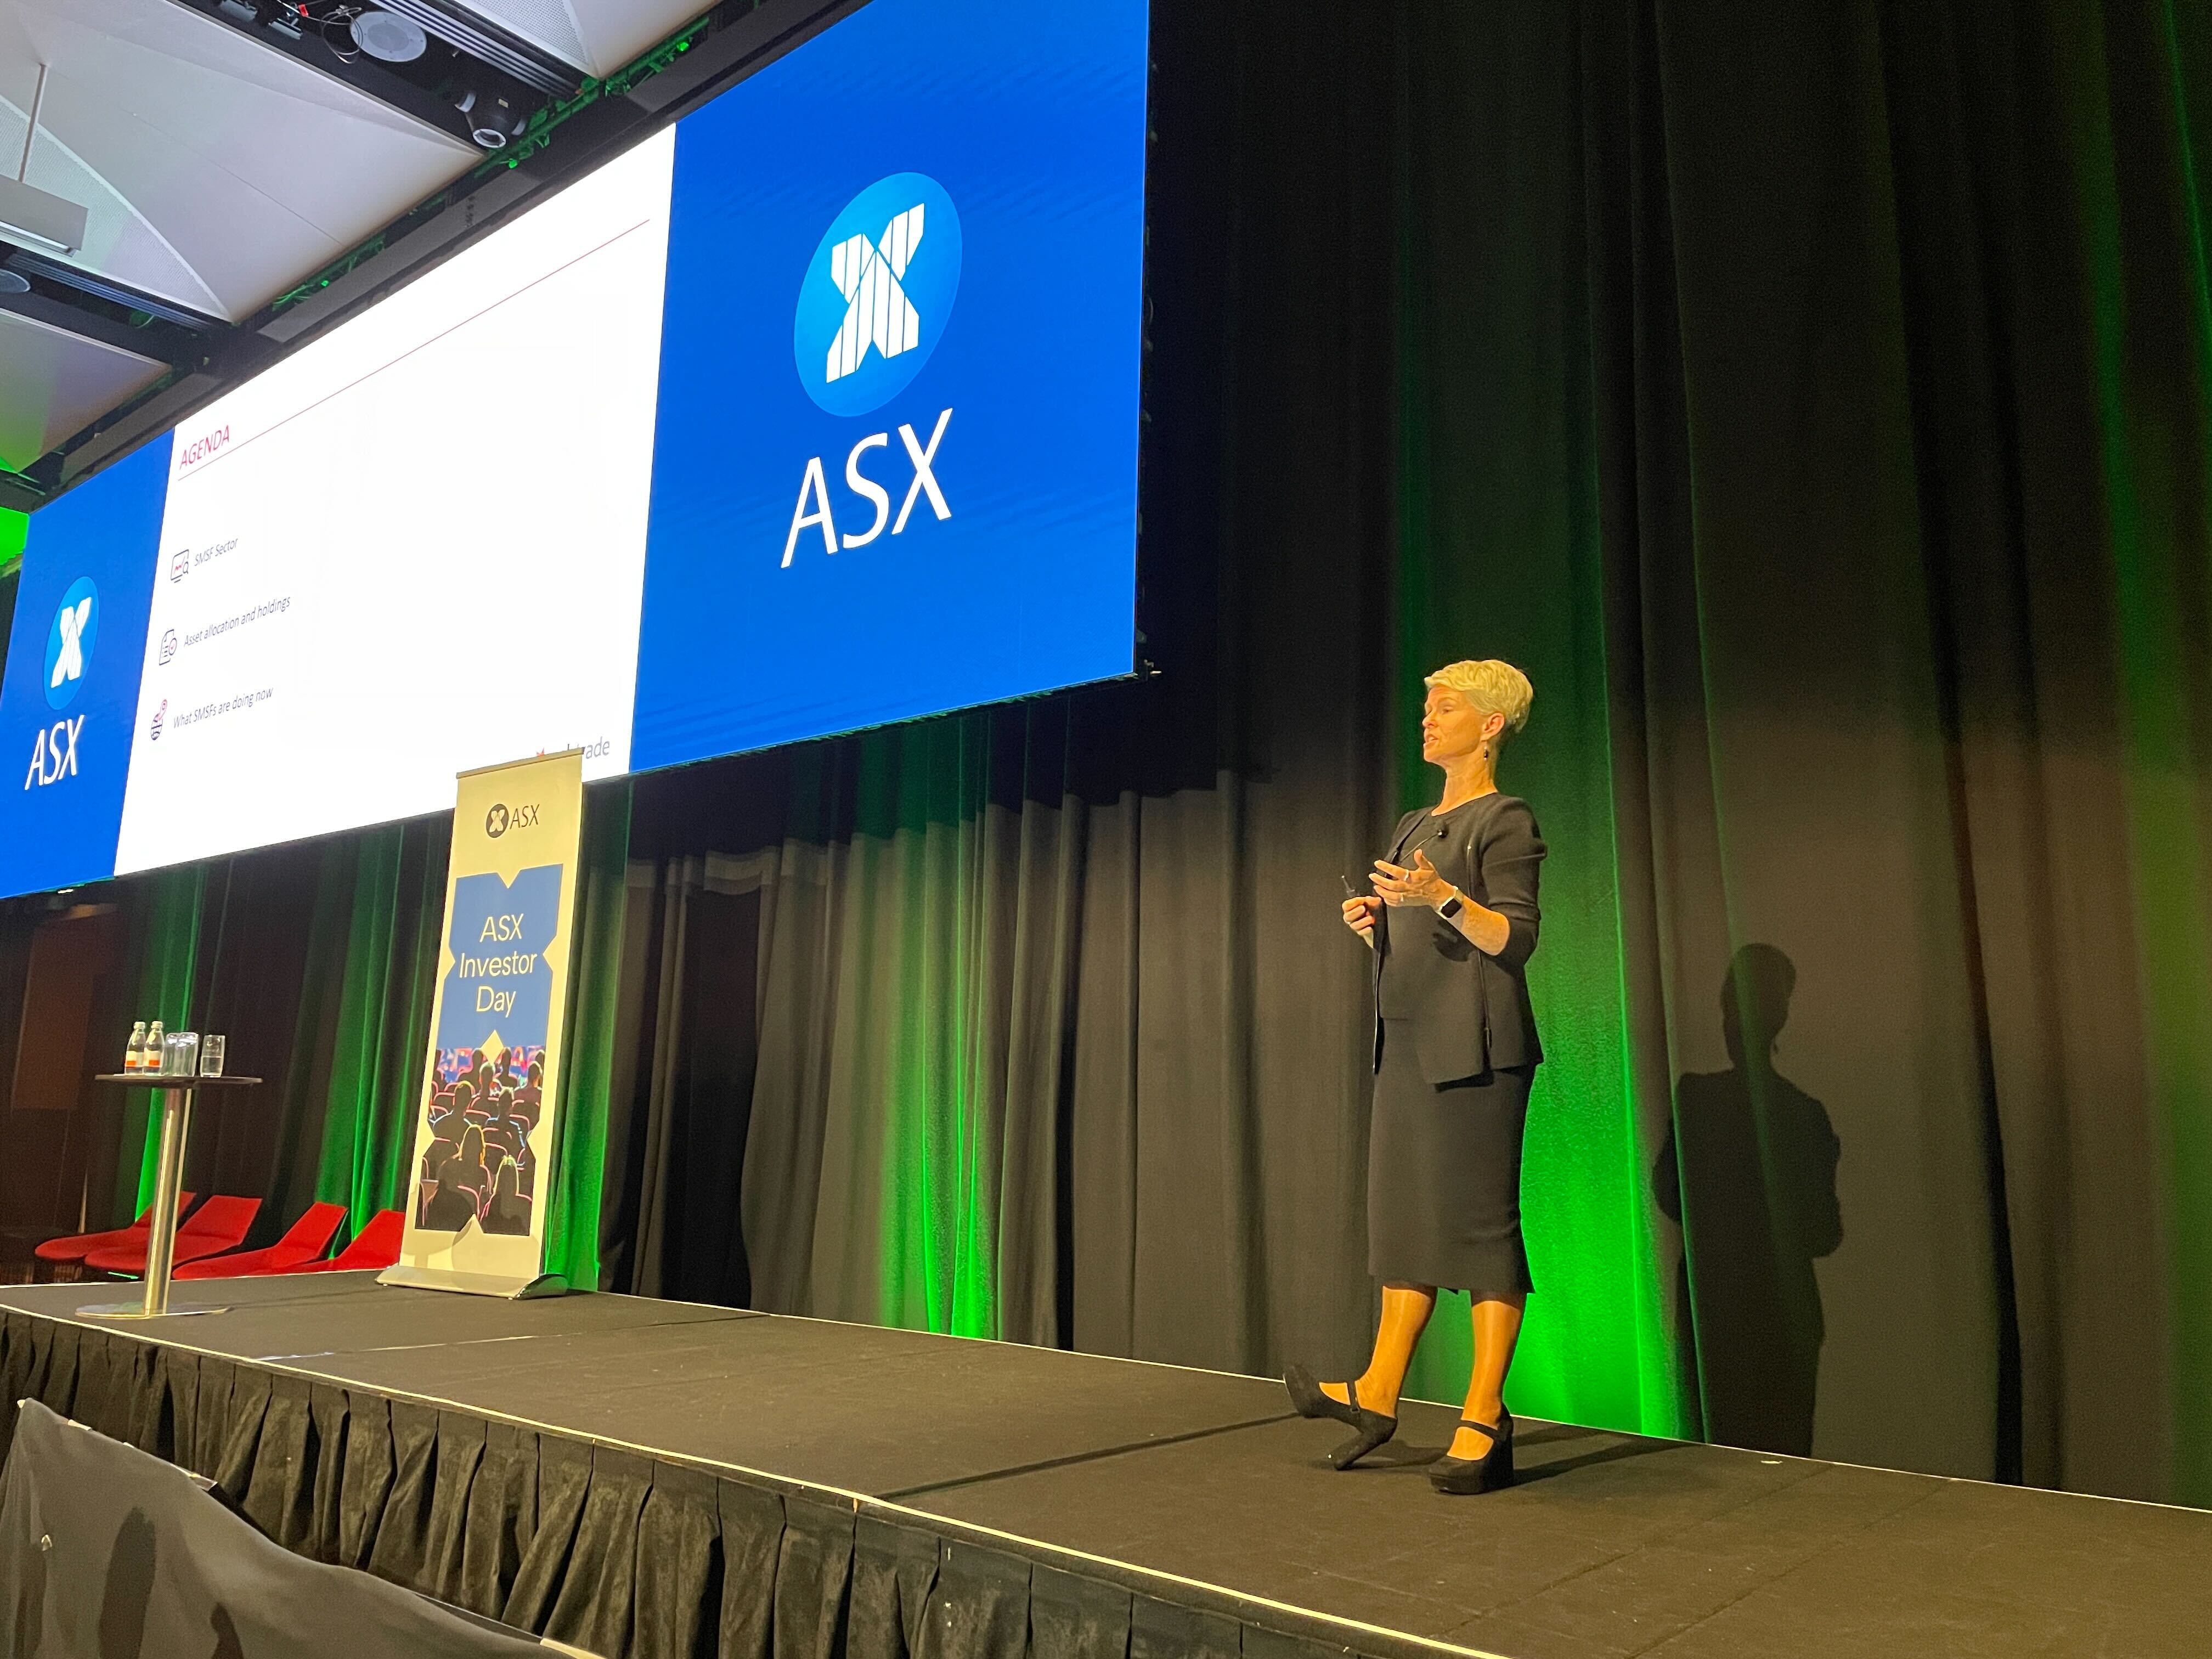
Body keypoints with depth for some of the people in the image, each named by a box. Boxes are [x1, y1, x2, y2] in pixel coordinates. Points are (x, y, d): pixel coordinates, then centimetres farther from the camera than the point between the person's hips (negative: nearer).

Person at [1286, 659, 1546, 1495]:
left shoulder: (1505, 821, -4)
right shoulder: (1413, 826, 20)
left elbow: (1515, 940, -12)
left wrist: (1443, 897, -25)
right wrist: (1374, 920, 5)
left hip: (1474, 1047, -8)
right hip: (1407, 1042, 8)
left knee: (1479, 1220, -4)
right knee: (1405, 1215, 11)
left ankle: (1484, 1420, 3)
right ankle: (1377, 1395, 18)